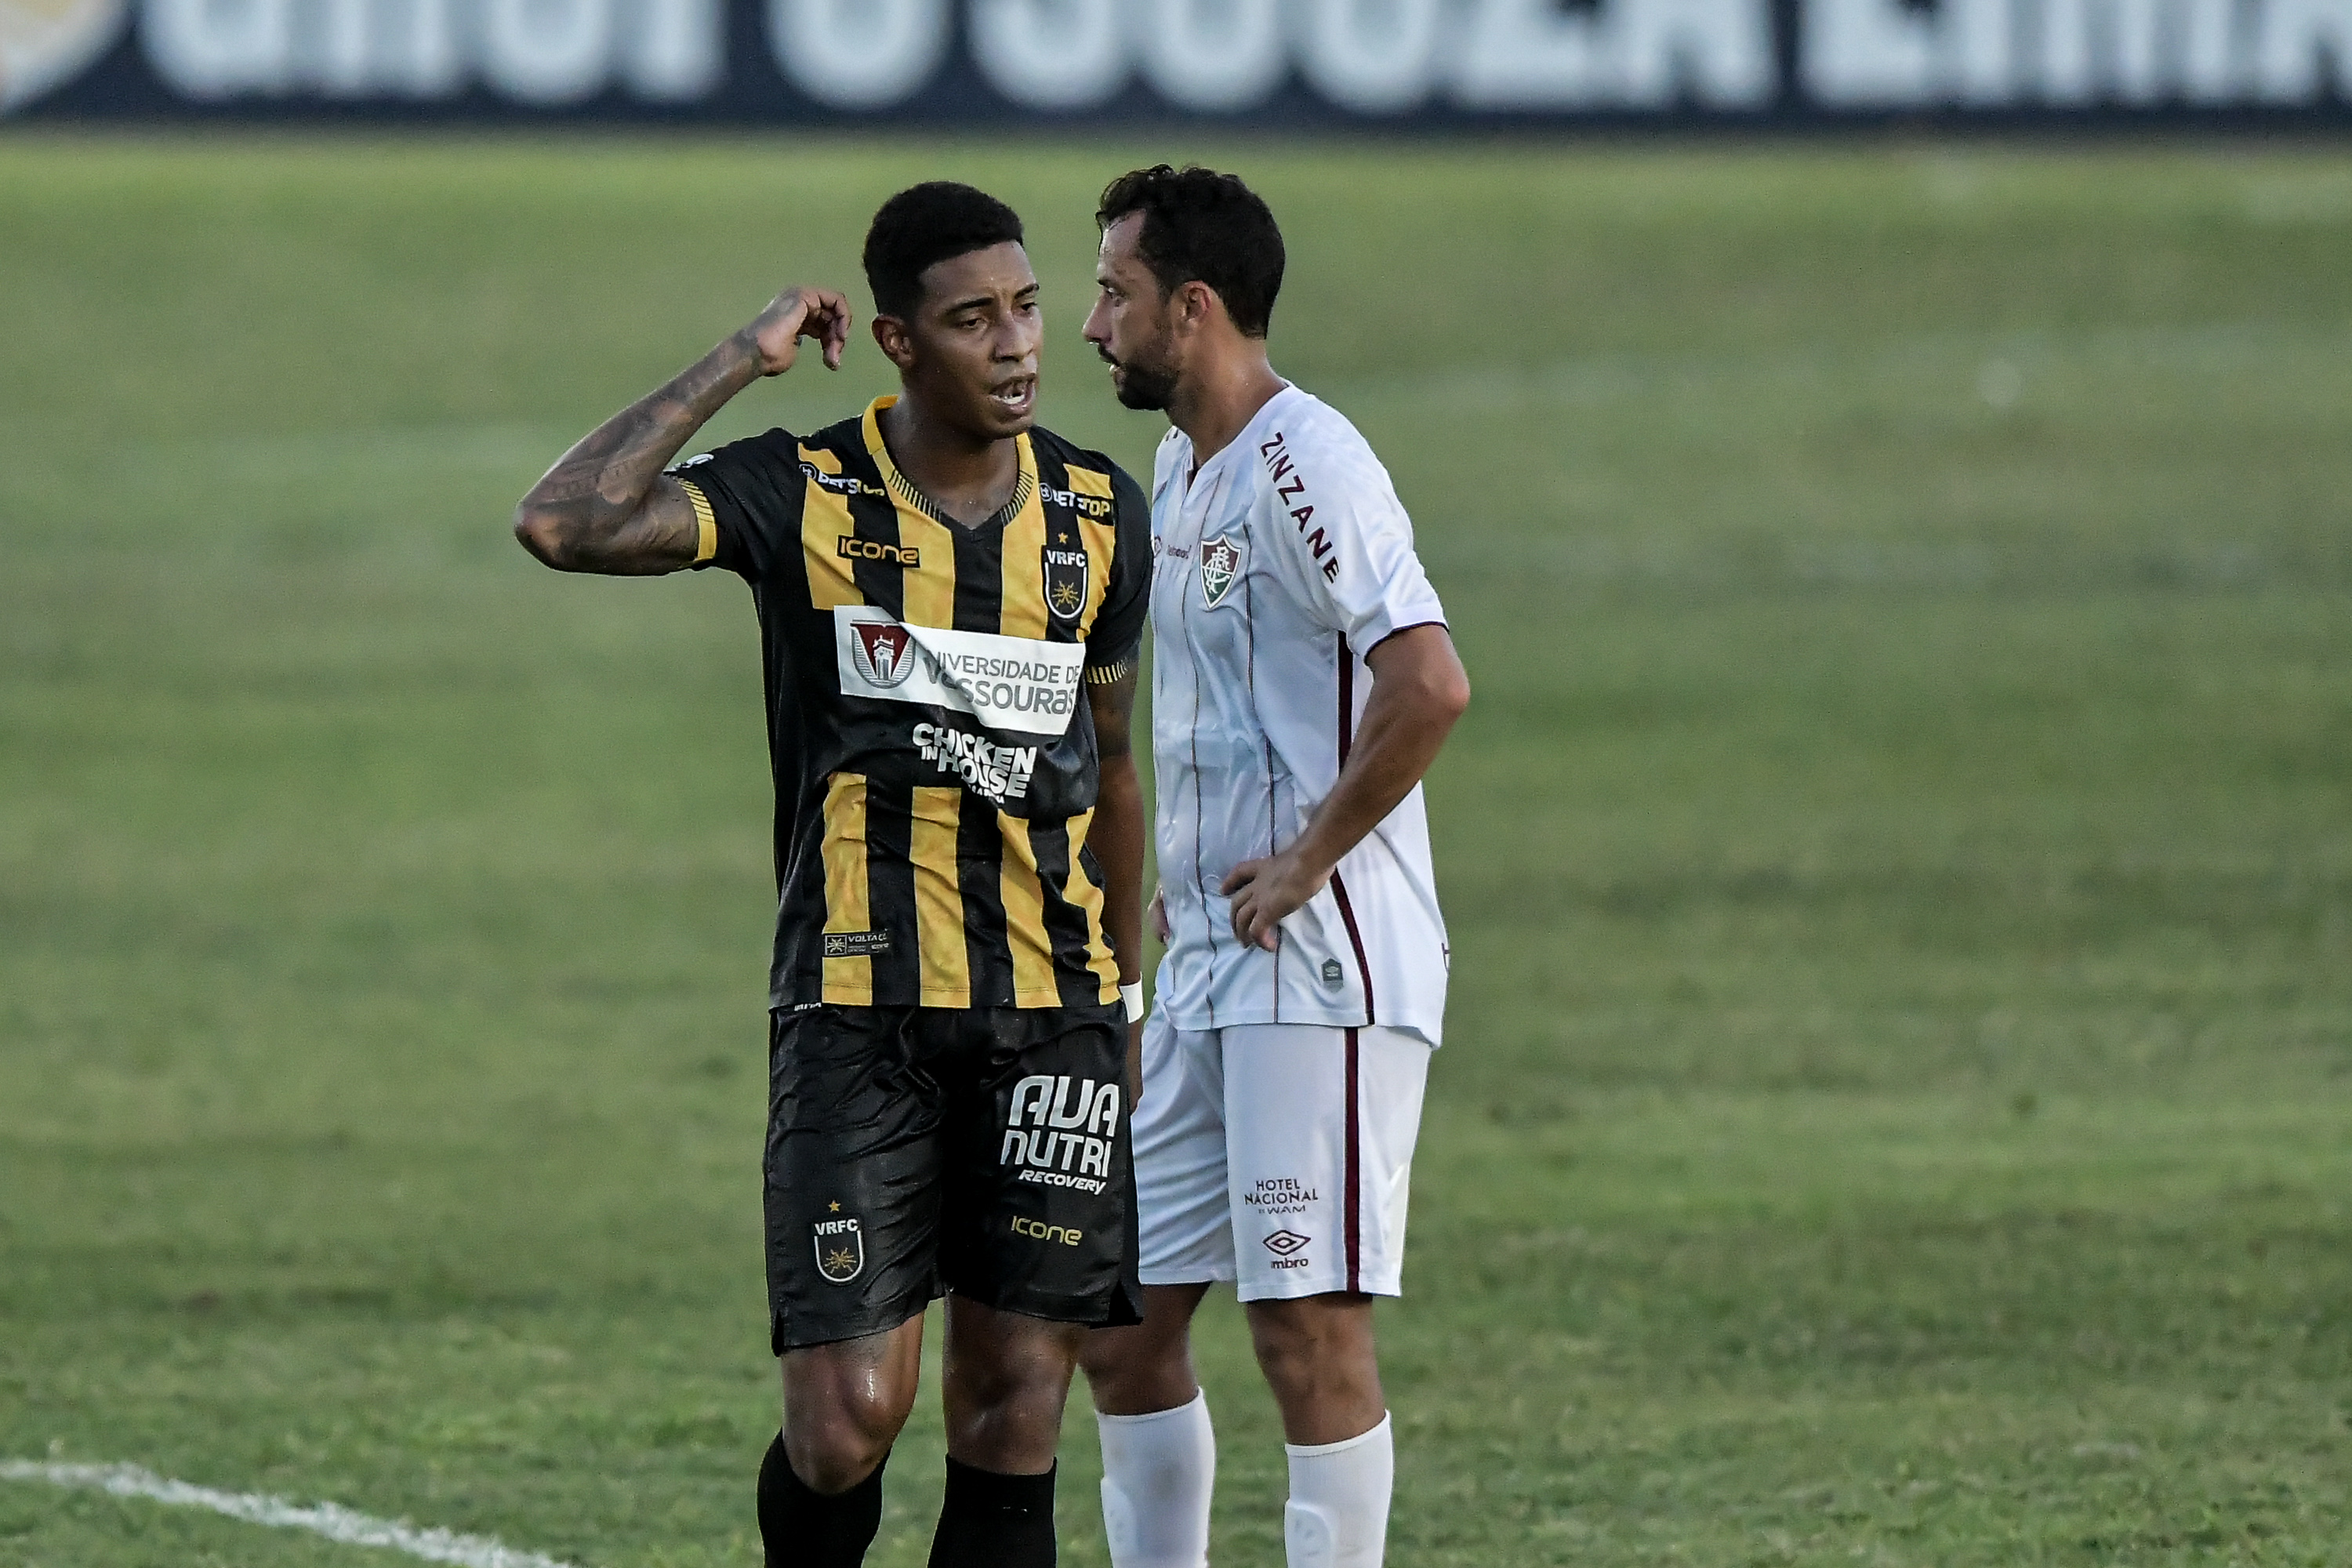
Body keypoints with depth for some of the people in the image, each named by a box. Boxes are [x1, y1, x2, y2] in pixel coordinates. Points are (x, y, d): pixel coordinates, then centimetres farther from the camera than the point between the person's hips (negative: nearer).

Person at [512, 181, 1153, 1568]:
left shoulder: (1099, 515, 7)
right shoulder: (803, 494, -4)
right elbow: (561, 524, -19)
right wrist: (738, 364, -15)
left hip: (1049, 1022, 3)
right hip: (858, 1018, -3)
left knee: (1015, 1414, 0)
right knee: (849, 1419, -9)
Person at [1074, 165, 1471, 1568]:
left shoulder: (1304, 468, -15)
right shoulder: (1182, 474, 15)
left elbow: (1430, 686, -27)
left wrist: (1308, 863, -19)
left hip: (1325, 970, -10)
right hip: (1205, 970, 10)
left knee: (1311, 1327, -8)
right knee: (1122, 1320, 10)